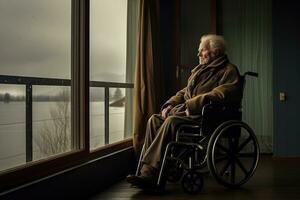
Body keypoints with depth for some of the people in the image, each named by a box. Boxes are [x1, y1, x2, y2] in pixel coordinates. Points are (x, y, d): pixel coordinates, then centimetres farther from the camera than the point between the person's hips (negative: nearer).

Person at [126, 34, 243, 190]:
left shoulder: (229, 71, 1)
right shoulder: (199, 70, 28)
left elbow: (222, 94, -17)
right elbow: (184, 92, 30)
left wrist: (191, 104, -21)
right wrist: (170, 104, 9)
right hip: (186, 112, 9)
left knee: (172, 122, -33)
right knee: (154, 120, -15)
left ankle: (150, 174, -36)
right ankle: (146, 171, -24)